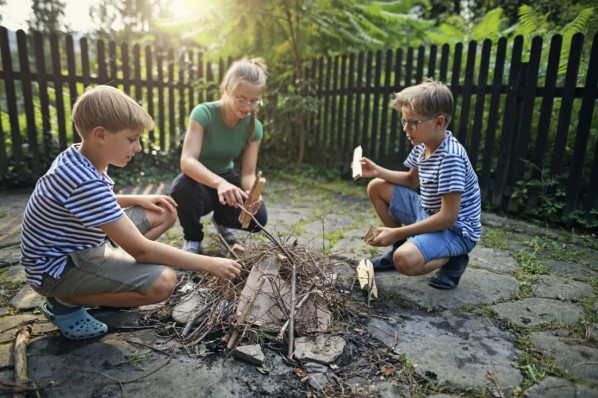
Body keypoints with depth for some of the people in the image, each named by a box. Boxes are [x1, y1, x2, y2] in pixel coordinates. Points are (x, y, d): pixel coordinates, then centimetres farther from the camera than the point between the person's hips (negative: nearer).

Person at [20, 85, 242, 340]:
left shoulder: (78, 157, -4)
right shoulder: (86, 183, -32)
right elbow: (141, 250, -31)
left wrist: (137, 199, 2)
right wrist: (210, 264, -27)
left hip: (83, 245, 9)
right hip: (58, 268, -9)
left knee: (165, 214, 6)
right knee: (162, 282, -29)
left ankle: (108, 278, 8)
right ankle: (65, 303, -5)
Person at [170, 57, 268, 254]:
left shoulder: (254, 127, -12)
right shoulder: (203, 113, -25)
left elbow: (248, 172, -15)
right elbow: (187, 161, -37)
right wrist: (219, 183, -56)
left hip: (227, 179, 3)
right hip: (199, 180, -3)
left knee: (258, 217, -23)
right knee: (183, 186, -39)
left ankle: (221, 219, 15)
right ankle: (193, 238, -7)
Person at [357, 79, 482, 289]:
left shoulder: (450, 157, -28)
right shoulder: (422, 146, -2)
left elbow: (448, 217, -29)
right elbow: (411, 180, 15)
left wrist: (397, 233, -27)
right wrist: (378, 171, -1)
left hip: (455, 230, -9)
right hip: (427, 214, 9)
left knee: (404, 260, -35)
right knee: (376, 187, 6)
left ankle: (452, 259, -1)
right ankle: (400, 247, 15)